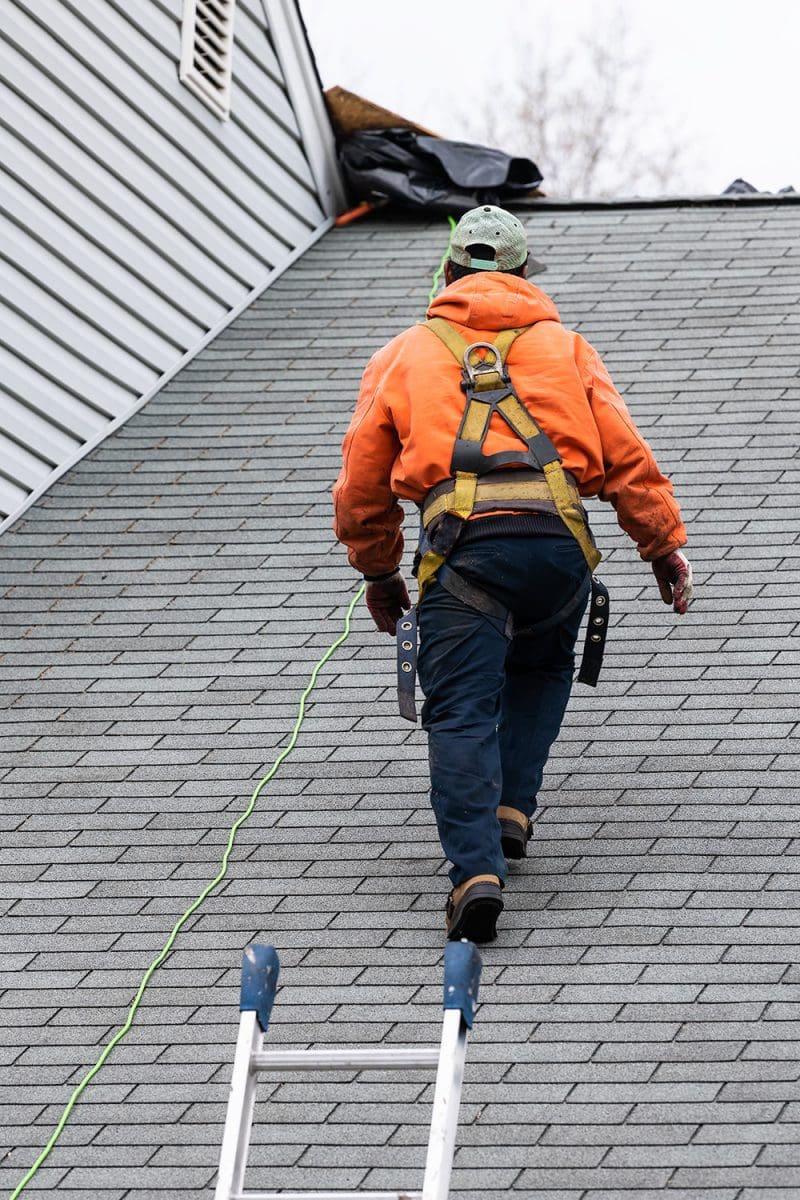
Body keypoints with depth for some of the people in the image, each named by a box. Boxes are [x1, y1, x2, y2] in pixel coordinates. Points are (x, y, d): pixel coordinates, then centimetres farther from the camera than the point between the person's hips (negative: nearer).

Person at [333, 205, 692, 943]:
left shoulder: (405, 356, 21)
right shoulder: (564, 347, 22)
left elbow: (363, 484, 22)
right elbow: (625, 454, 14)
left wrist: (378, 571, 35)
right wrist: (665, 545, 20)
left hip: (462, 544, -2)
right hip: (559, 542, 2)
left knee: (462, 712, -4)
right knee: (542, 671, 30)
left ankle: (477, 869, -21)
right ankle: (511, 807, 15)